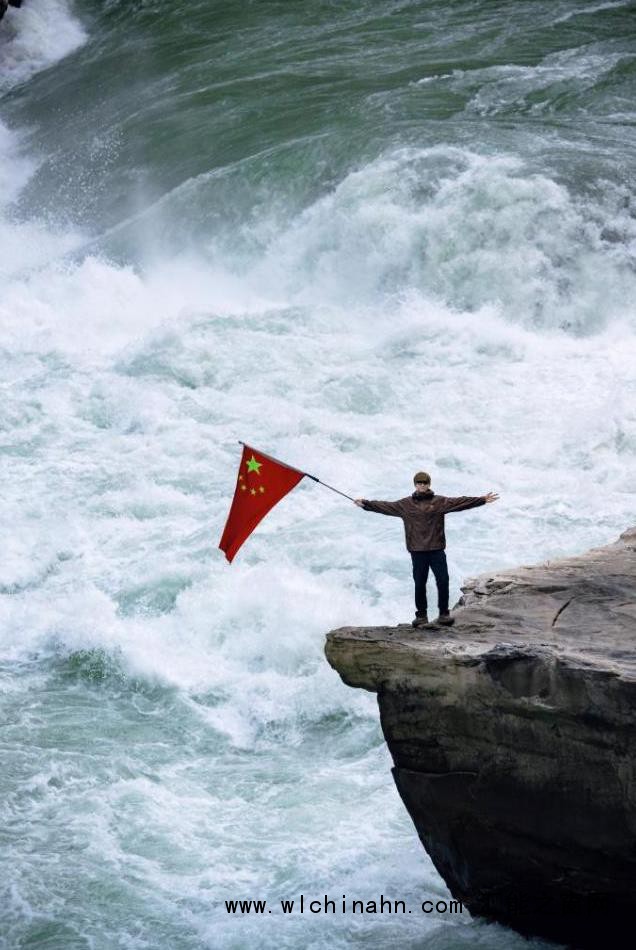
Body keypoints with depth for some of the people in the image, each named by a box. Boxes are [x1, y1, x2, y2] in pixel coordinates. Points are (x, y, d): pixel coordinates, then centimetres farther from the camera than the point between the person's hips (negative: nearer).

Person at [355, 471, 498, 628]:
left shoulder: (440, 502, 4)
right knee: (419, 584, 4)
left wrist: (482, 500, -8)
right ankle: (421, 615, 15)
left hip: (437, 550, 0)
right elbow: (385, 506, 7)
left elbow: (460, 502, -1)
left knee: (443, 581, -4)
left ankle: (444, 613, 7)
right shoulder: (405, 504, 7)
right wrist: (366, 504, 0)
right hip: (417, 551, 1)